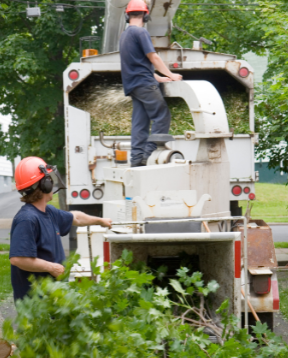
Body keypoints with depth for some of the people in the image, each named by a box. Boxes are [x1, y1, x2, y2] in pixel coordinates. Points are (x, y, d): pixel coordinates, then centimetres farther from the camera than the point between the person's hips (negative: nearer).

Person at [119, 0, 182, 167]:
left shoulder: (124, 35, 20)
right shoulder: (141, 32, -8)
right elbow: (153, 57, -11)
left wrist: (159, 78, 23)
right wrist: (170, 75, -2)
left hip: (132, 85, 9)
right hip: (145, 83, -9)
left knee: (139, 123, 6)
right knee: (162, 116, -6)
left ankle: (137, 157, 1)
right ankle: (149, 152, -12)